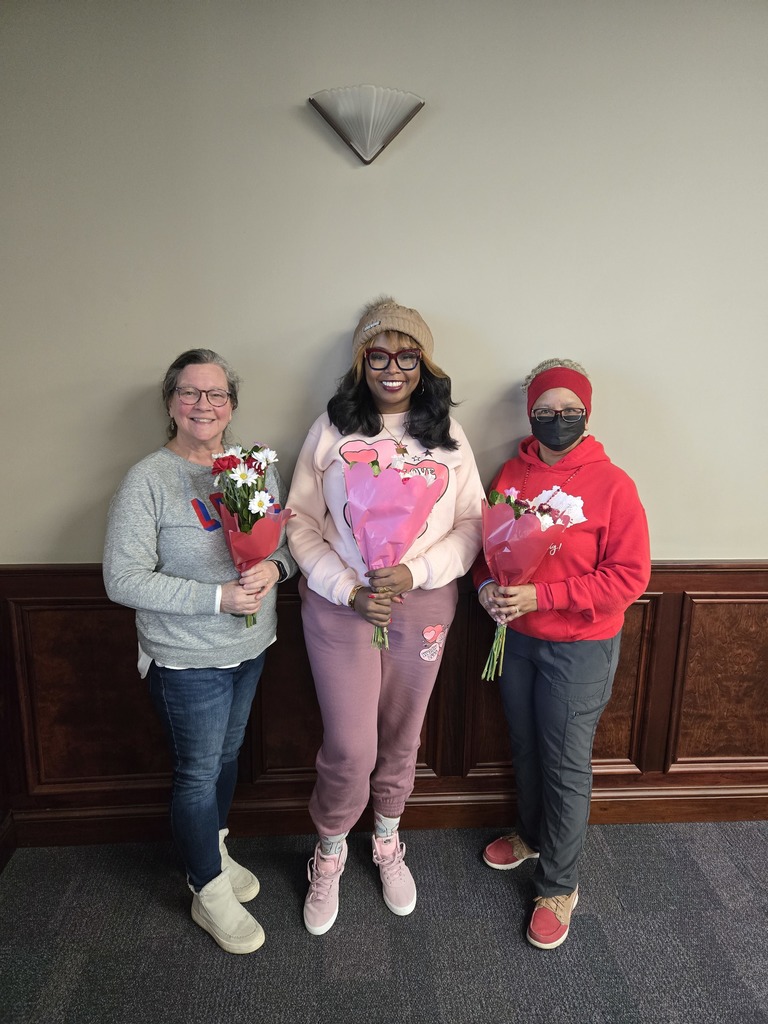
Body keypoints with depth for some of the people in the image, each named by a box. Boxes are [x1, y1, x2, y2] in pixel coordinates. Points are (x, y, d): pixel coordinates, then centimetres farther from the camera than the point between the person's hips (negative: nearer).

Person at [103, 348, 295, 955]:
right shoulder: (148, 480, -16)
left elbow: (292, 538, 6)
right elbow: (123, 580, -19)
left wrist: (274, 567, -18)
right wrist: (217, 597, -24)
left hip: (251, 646, 6)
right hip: (187, 659, -5)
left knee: (227, 755, 23)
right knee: (198, 772, 10)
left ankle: (215, 851, 47)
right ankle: (210, 892, 32)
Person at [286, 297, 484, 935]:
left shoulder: (448, 433, 1)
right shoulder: (332, 429, -3)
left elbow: (473, 523, 0)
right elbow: (300, 521, -3)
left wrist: (418, 571, -15)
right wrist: (349, 590, -14)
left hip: (424, 607, 2)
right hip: (340, 605, -2)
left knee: (402, 737, 17)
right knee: (349, 746, 2)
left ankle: (388, 845, 45)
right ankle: (330, 857, 33)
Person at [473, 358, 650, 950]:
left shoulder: (611, 484, -15)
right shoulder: (511, 474, -1)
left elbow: (629, 576, -17)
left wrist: (541, 596, -24)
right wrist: (487, 585, -12)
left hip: (580, 647, -4)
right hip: (516, 637, 5)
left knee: (566, 765, 8)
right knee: (525, 747, 21)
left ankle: (558, 885, 29)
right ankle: (532, 836, 48)